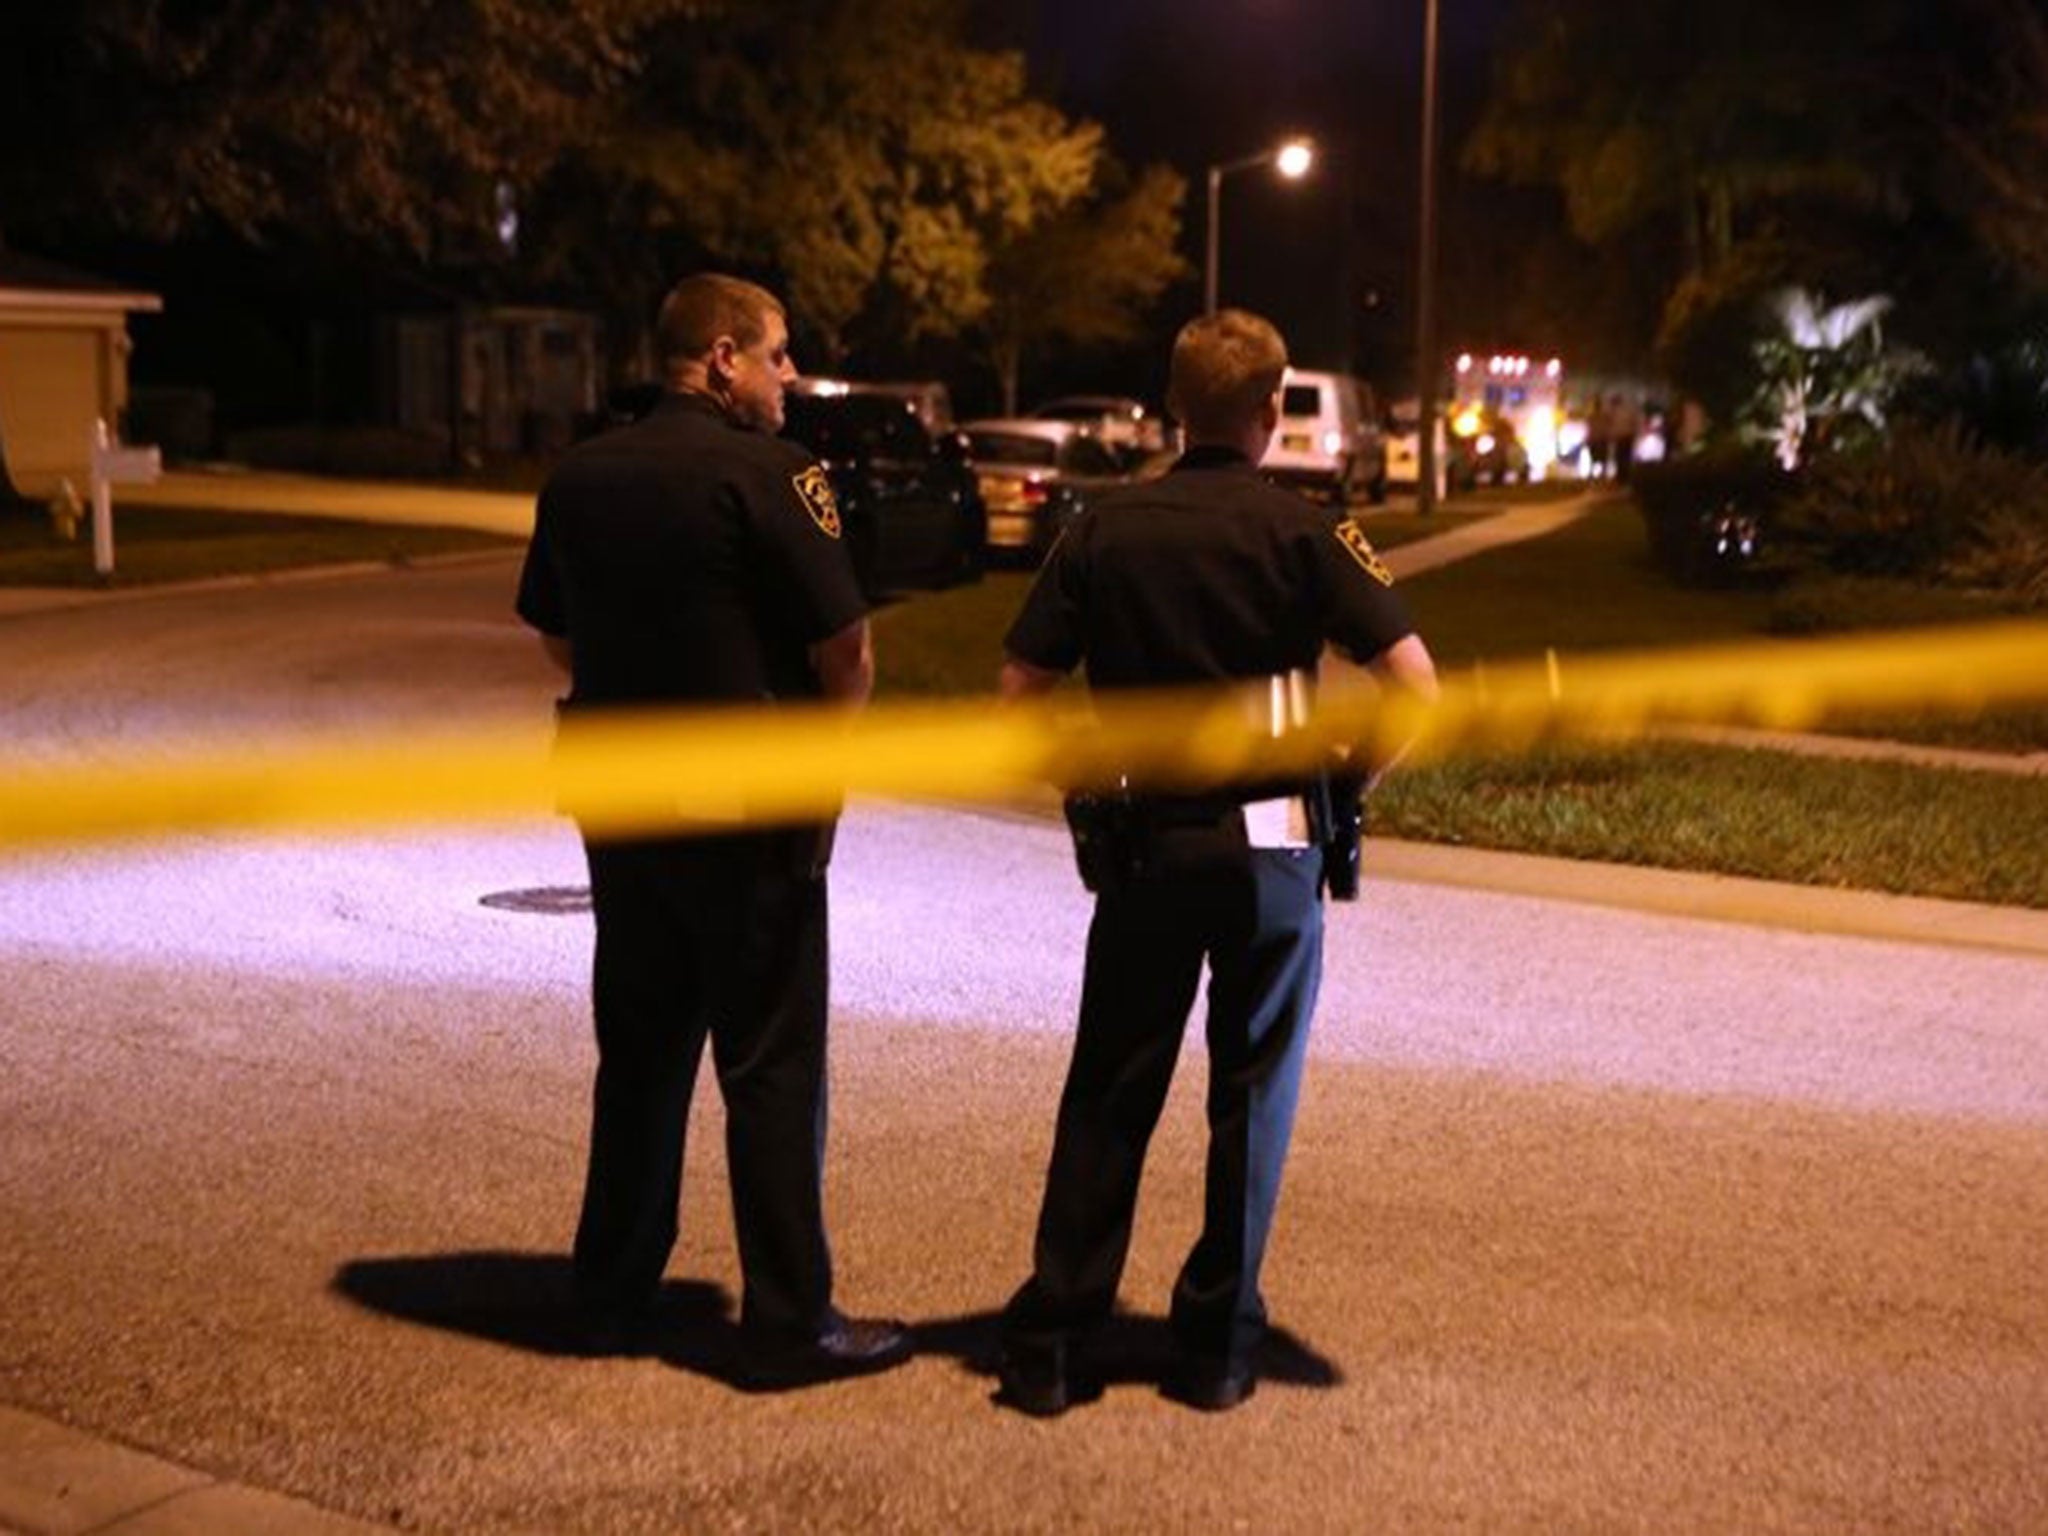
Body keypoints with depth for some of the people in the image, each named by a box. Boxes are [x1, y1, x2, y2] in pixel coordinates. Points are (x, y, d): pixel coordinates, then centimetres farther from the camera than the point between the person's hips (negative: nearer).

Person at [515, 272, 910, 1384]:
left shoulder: (579, 477, 7)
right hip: (749, 813, -6)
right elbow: (846, 649, -16)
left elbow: (556, 636, 16)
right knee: (772, 1070, 2)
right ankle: (790, 1323, 9)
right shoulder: (766, 471, -14)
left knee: (639, 1053, 17)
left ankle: (613, 1297, 25)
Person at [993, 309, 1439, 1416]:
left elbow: (1017, 697, -1)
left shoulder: (1104, 530, 1)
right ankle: (1217, 1344, 17)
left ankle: (1050, 1343, 11)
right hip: (1270, 849, -2)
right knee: (1251, 1097, 10)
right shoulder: (1303, 533, -5)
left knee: (1107, 1097, 10)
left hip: (1143, 850, 2)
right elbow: (1415, 690, -11)